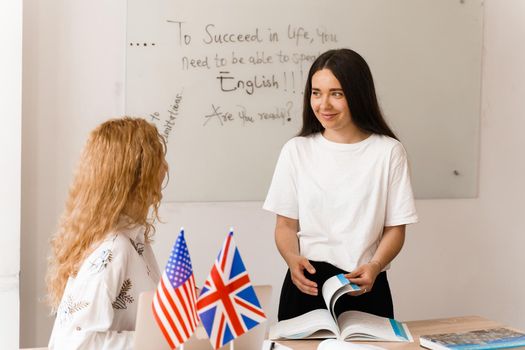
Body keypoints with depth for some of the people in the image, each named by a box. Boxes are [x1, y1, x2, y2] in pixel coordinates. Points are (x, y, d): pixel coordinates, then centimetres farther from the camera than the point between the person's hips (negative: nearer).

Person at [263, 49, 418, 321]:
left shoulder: (388, 152, -1)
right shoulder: (296, 151, 4)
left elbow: (395, 227, 1)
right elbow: (286, 224, 5)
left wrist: (375, 266, -18)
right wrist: (292, 258, -15)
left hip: (365, 288, -1)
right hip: (306, 284, 1)